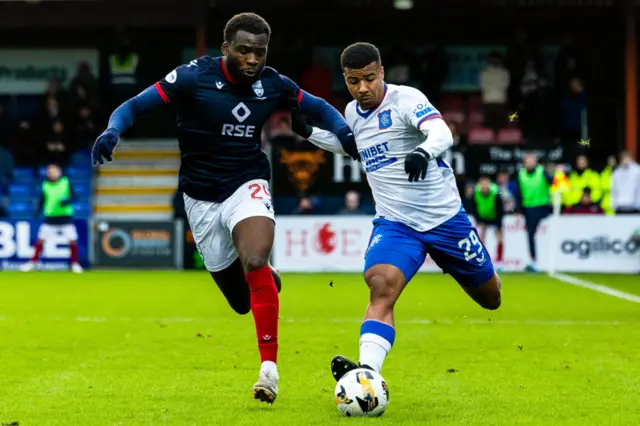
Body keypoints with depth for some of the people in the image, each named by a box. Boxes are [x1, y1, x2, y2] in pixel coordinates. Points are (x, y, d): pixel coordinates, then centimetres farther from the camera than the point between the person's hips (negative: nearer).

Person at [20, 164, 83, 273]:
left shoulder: (66, 182, -3)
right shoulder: (45, 185, 3)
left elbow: (73, 197, -6)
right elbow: (42, 201, 9)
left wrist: (66, 201, -25)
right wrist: (38, 211, -6)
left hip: (66, 218, -2)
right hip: (50, 218, 2)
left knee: (72, 240, -6)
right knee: (40, 240, -1)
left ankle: (75, 264, 9)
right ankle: (32, 262, 10)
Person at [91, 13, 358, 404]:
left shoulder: (273, 85, -8)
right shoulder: (194, 77, -16)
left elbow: (319, 108, 8)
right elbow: (133, 107, -16)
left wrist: (347, 134, -11)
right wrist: (112, 132, -36)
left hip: (247, 187, 0)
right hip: (202, 197, 0)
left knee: (255, 264, -28)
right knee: (241, 299, 5)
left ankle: (270, 368, -21)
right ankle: (268, 281, 44)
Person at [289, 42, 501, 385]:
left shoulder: (405, 99, -16)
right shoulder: (352, 113, 4)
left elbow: (442, 132, -34)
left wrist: (423, 151, -56)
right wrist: (309, 133, 15)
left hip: (444, 216, -3)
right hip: (395, 224, 3)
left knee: (490, 297, 15)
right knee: (381, 286, -28)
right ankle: (368, 373, -41)